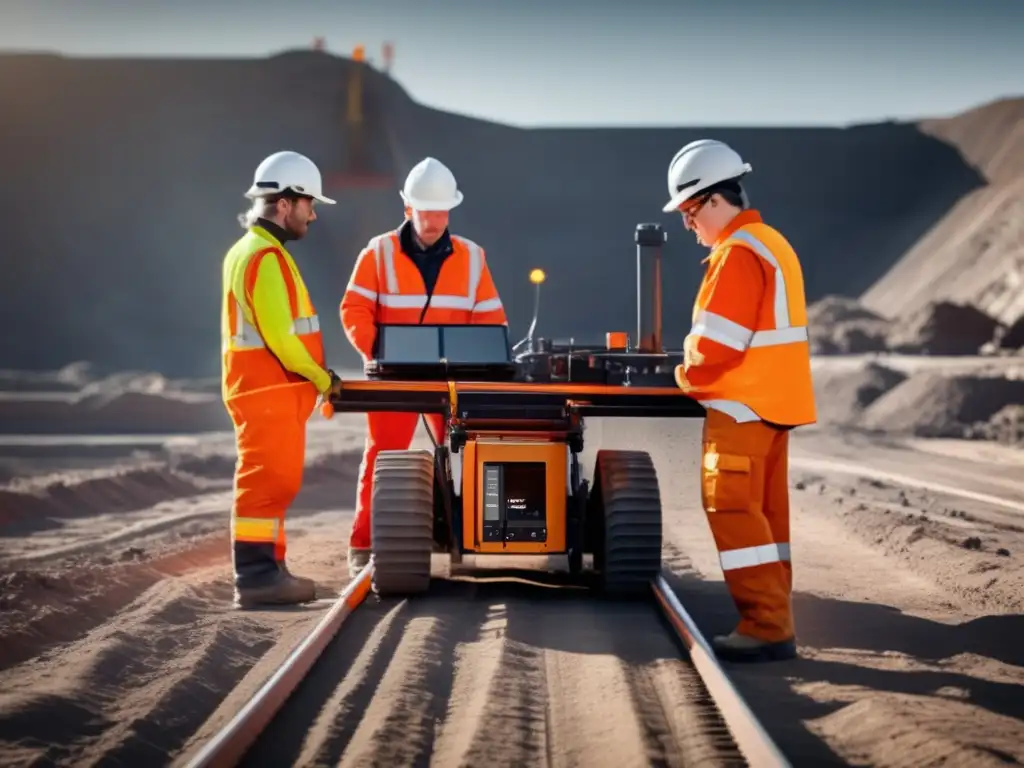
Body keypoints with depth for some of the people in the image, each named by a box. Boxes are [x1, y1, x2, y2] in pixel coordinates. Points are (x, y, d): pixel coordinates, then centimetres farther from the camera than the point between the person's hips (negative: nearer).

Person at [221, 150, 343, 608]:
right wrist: (322, 379, -9)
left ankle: (267, 569, 20)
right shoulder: (266, 257, -16)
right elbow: (280, 335, -21)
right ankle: (256, 576, -9)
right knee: (267, 482, -9)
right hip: (268, 392, -11)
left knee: (274, 483, 14)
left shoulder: (252, 251, 18)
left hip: (267, 389, 11)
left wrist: (317, 377, 14)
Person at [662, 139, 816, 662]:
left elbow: (716, 342, -20)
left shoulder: (737, 254, -16)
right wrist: (704, 371, 14)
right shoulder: (772, 244, 17)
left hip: (741, 405, -10)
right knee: (763, 513, 12)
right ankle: (773, 622, 16)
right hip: (773, 402, 10)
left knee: (732, 511, -8)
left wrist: (688, 377, -2)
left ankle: (767, 627, -9)